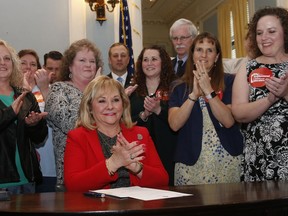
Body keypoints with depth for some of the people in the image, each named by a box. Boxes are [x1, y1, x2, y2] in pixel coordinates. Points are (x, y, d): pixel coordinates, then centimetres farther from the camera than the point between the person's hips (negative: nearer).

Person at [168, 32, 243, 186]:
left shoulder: (229, 81, 1)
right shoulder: (179, 87, 7)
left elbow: (229, 121, -10)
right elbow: (174, 124, -6)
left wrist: (208, 90, -16)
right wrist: (194, 95, -15)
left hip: (227, 160, -1)